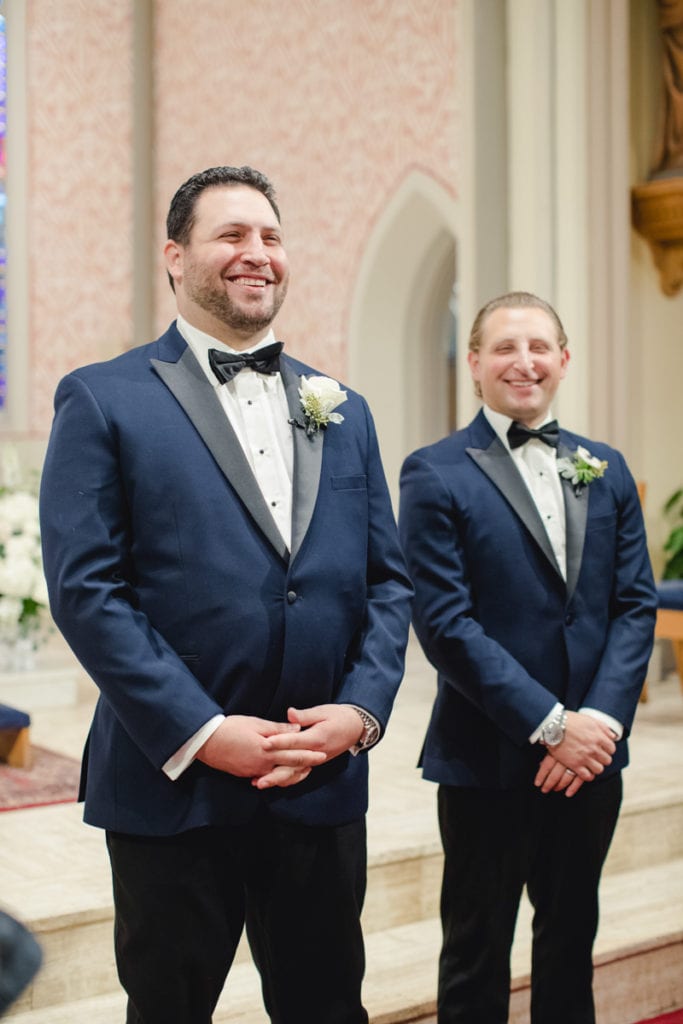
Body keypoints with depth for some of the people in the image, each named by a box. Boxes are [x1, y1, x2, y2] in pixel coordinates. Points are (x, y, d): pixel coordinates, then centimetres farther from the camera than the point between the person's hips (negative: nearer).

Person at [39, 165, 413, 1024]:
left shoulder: (341, 409, 12)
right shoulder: (103, 400, -3)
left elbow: (388, 580, 10)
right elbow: (84, 589, -11)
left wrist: (362, 707, -5)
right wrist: (201, 734, -16)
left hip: (324, 783, 4)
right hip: (173, 787, -4)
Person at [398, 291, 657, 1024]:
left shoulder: (606, 470, 9)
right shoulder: (434, 474, -6)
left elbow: (635, 604, 4)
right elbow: (445, 622, -13)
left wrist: (603, 719, -10)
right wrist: (551, 724, -16)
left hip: (591, 752, 5)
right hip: (489, 757, -4)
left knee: (571, 937, 19)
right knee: (478, 952, 10)